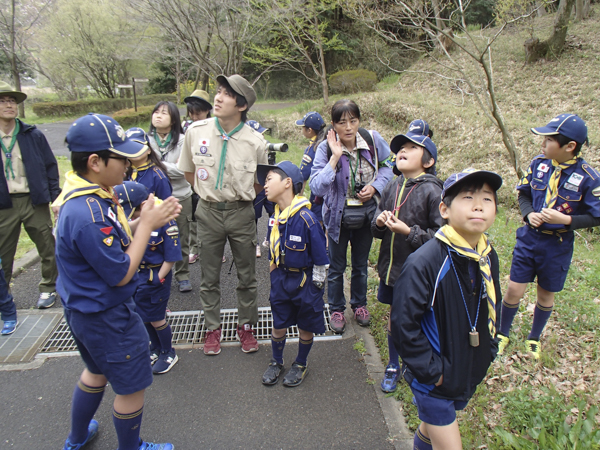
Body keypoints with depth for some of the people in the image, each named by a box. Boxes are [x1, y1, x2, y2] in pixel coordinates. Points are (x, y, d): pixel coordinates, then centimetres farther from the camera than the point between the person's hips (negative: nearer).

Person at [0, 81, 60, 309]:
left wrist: (55, 197, -2)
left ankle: (48, 288, 26)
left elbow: (50, 166, 3)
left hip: (34, 201, 0)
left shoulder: (33, 135, 1)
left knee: (47, 248, 8)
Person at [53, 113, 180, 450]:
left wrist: (149, 220, -7)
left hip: (86, 309, 11)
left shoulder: (93, 194, -2)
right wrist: (147, 224, -20)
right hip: (106, 317, -11)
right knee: (132, 387, 11)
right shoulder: (86, 214, -33)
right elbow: (121, 274, -26)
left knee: (98, 370, 32)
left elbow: (115, 239, 8)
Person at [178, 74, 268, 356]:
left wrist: (240, 196, 1)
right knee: (209, 278, 13)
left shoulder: (255, 142, -13)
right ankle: (212, 328, 34)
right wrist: (208, 193, 8)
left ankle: (246, 326, 34)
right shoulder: (196, 131, -7)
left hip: (241, 213, -1)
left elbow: (261, 183, 3)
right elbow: (189, 171, 9)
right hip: (208, 213, 1)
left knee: (246, 277, 12)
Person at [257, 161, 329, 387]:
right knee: (278, 325, 15)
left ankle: (301, 364, 36)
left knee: (306, 327, 14)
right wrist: (274, 272, 14)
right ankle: (276, 362, 38)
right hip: (281, 279, 5)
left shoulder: (305, 218, -24)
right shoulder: (275, 217, -3)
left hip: (305, 280, -5)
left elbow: (320, 256, -17)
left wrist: (316, 284, -11)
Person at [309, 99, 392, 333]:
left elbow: (387, 166, 5)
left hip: (366, 213, 3)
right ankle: (336, 310, 32)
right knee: (337, 266, 12)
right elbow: (317, 187, -29)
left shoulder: (372, 140, -12)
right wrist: (335, 158, -33)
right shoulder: (325, 149, -19)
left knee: (361, 264, 20)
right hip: (338, 215, -2)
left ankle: (359, 304, 42)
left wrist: (375, 186, -13)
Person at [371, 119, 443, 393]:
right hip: (390, 267, 5)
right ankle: (393, 365, 39)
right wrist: (379, 222, -10)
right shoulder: (392, 187, 3)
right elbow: (377, 229, 12)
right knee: (394, 319, 19)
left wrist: (409, 231, -24)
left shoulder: (432, 191, -15)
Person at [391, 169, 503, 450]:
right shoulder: (424, 263, -27)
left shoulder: (488, 258, -3)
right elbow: (403, 324, -24)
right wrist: (431, 371, -19)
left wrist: (488, 352, 8)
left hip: (469, 375, 7)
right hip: (432, 380, -6)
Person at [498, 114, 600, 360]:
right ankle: (503, 334, 27)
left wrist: (564, 219, -23)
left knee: (546, 295, 15)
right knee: (514, 290, 2)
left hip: (558, 245, -1)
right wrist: (529, 214, -12)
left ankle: (534, 338, 39)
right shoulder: (538, 163, -7)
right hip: (529, 238, 2)